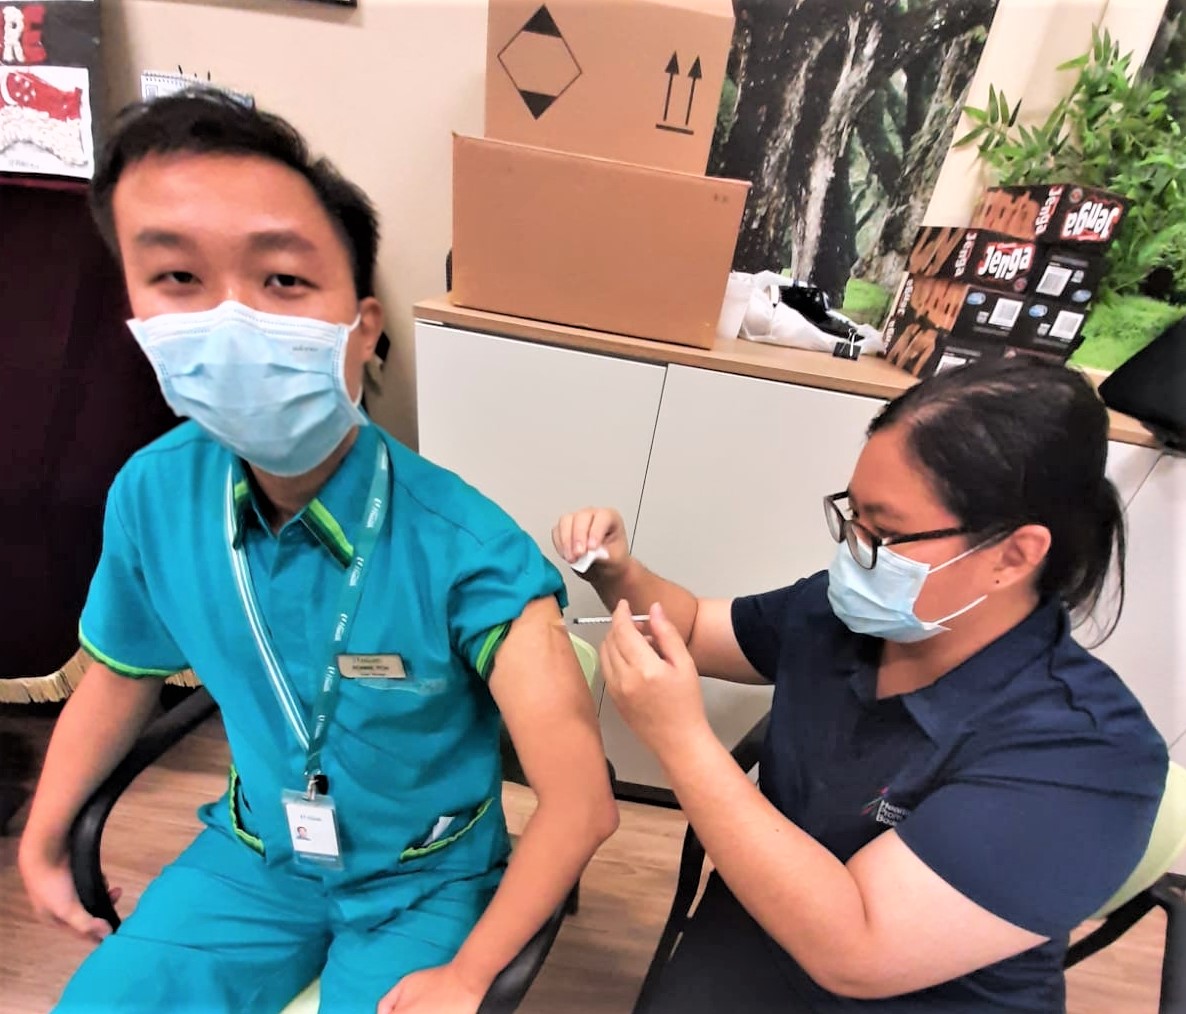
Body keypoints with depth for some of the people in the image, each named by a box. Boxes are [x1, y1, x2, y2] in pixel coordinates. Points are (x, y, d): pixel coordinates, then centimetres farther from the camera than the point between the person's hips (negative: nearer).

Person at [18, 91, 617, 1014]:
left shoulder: (467, 552, -34)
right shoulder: (152, 494, -18)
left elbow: (581, 804, -25)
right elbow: (122, 672, 3)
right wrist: (43, 840, 15)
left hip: (421, 879, -2)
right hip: (253, 854, 4)